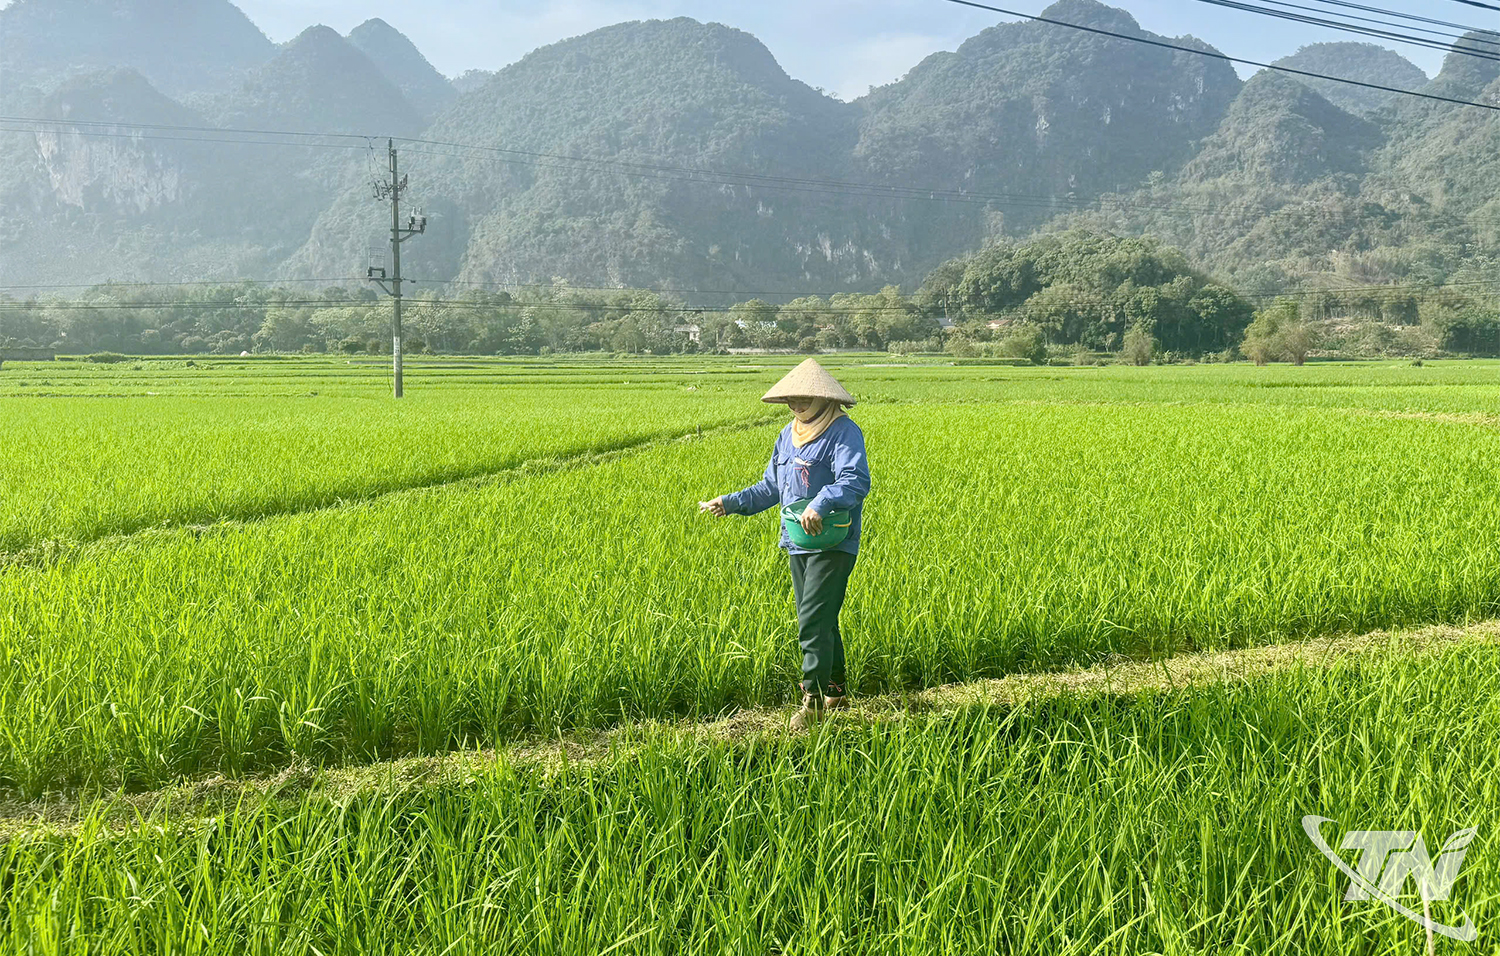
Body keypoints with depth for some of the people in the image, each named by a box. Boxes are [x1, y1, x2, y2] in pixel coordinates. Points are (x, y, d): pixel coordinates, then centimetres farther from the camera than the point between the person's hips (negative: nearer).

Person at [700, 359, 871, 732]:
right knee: (820, 622, 14)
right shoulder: (788, 435, 15)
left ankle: (814, 698, -3)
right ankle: (834, 691, 26)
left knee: (813, 622, -11)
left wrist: (821, 504, -41)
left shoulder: (844, 432, -10)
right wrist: (730, 502, 13)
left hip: (832, 544, -8)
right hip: (797, 544, 8)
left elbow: (856, 481, -25)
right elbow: (771, 488, 23)